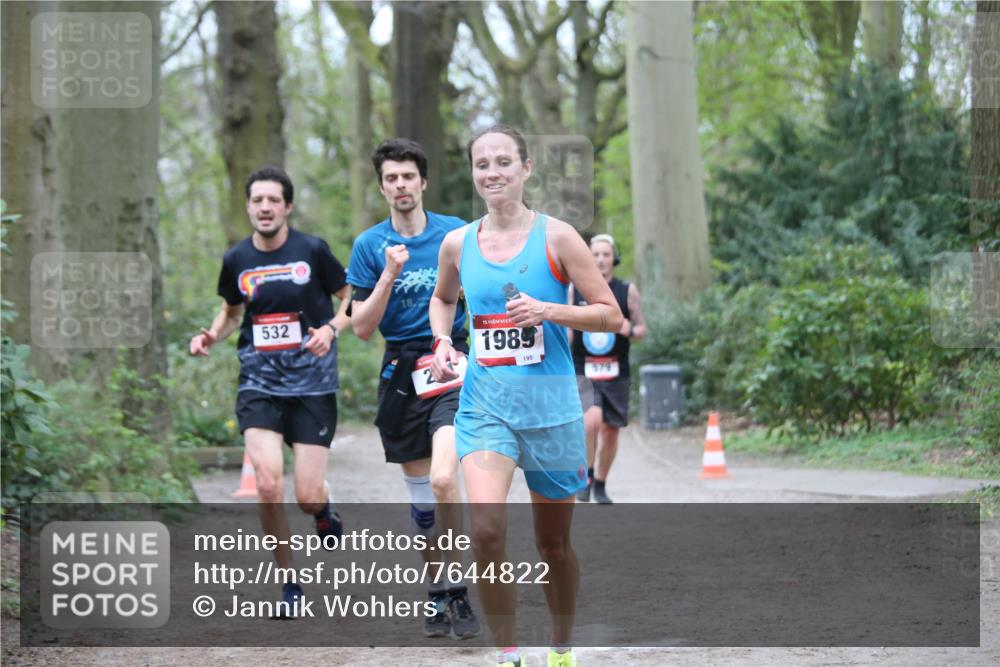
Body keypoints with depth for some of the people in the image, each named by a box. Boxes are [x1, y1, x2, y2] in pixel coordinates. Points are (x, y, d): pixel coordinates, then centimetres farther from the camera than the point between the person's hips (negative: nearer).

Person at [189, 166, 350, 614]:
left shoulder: (312, 250, -4)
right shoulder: (236, 260, 4)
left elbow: (352, 299, 5)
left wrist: (331, 329, -14)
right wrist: (211, 336, 2)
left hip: (312, 384, -2)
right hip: (259, 384, 2)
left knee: (307, 497, -7)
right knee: (268, 486, -16)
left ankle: (324, 514, 34)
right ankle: (289, 582, 3)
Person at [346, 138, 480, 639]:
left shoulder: (456, 234, 0)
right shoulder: (369, 246, 3)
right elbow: (362, 327, 0)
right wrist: (390, 276, -13)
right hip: (400, 370, 3)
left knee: (443, 479, -22)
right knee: (420, 492, 9)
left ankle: (458, 589, -9)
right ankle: (437, 592, 22)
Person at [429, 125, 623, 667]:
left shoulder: (556, 237, -4)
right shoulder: (458, 244, 5)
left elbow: (610, 315, -3)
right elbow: (442, 297, 26)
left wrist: (549, 310, -18)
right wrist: (442, 342, 7)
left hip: (550, 404, -1)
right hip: (484, 403, 1)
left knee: (553, 544, 11)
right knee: (485, 527, -21)